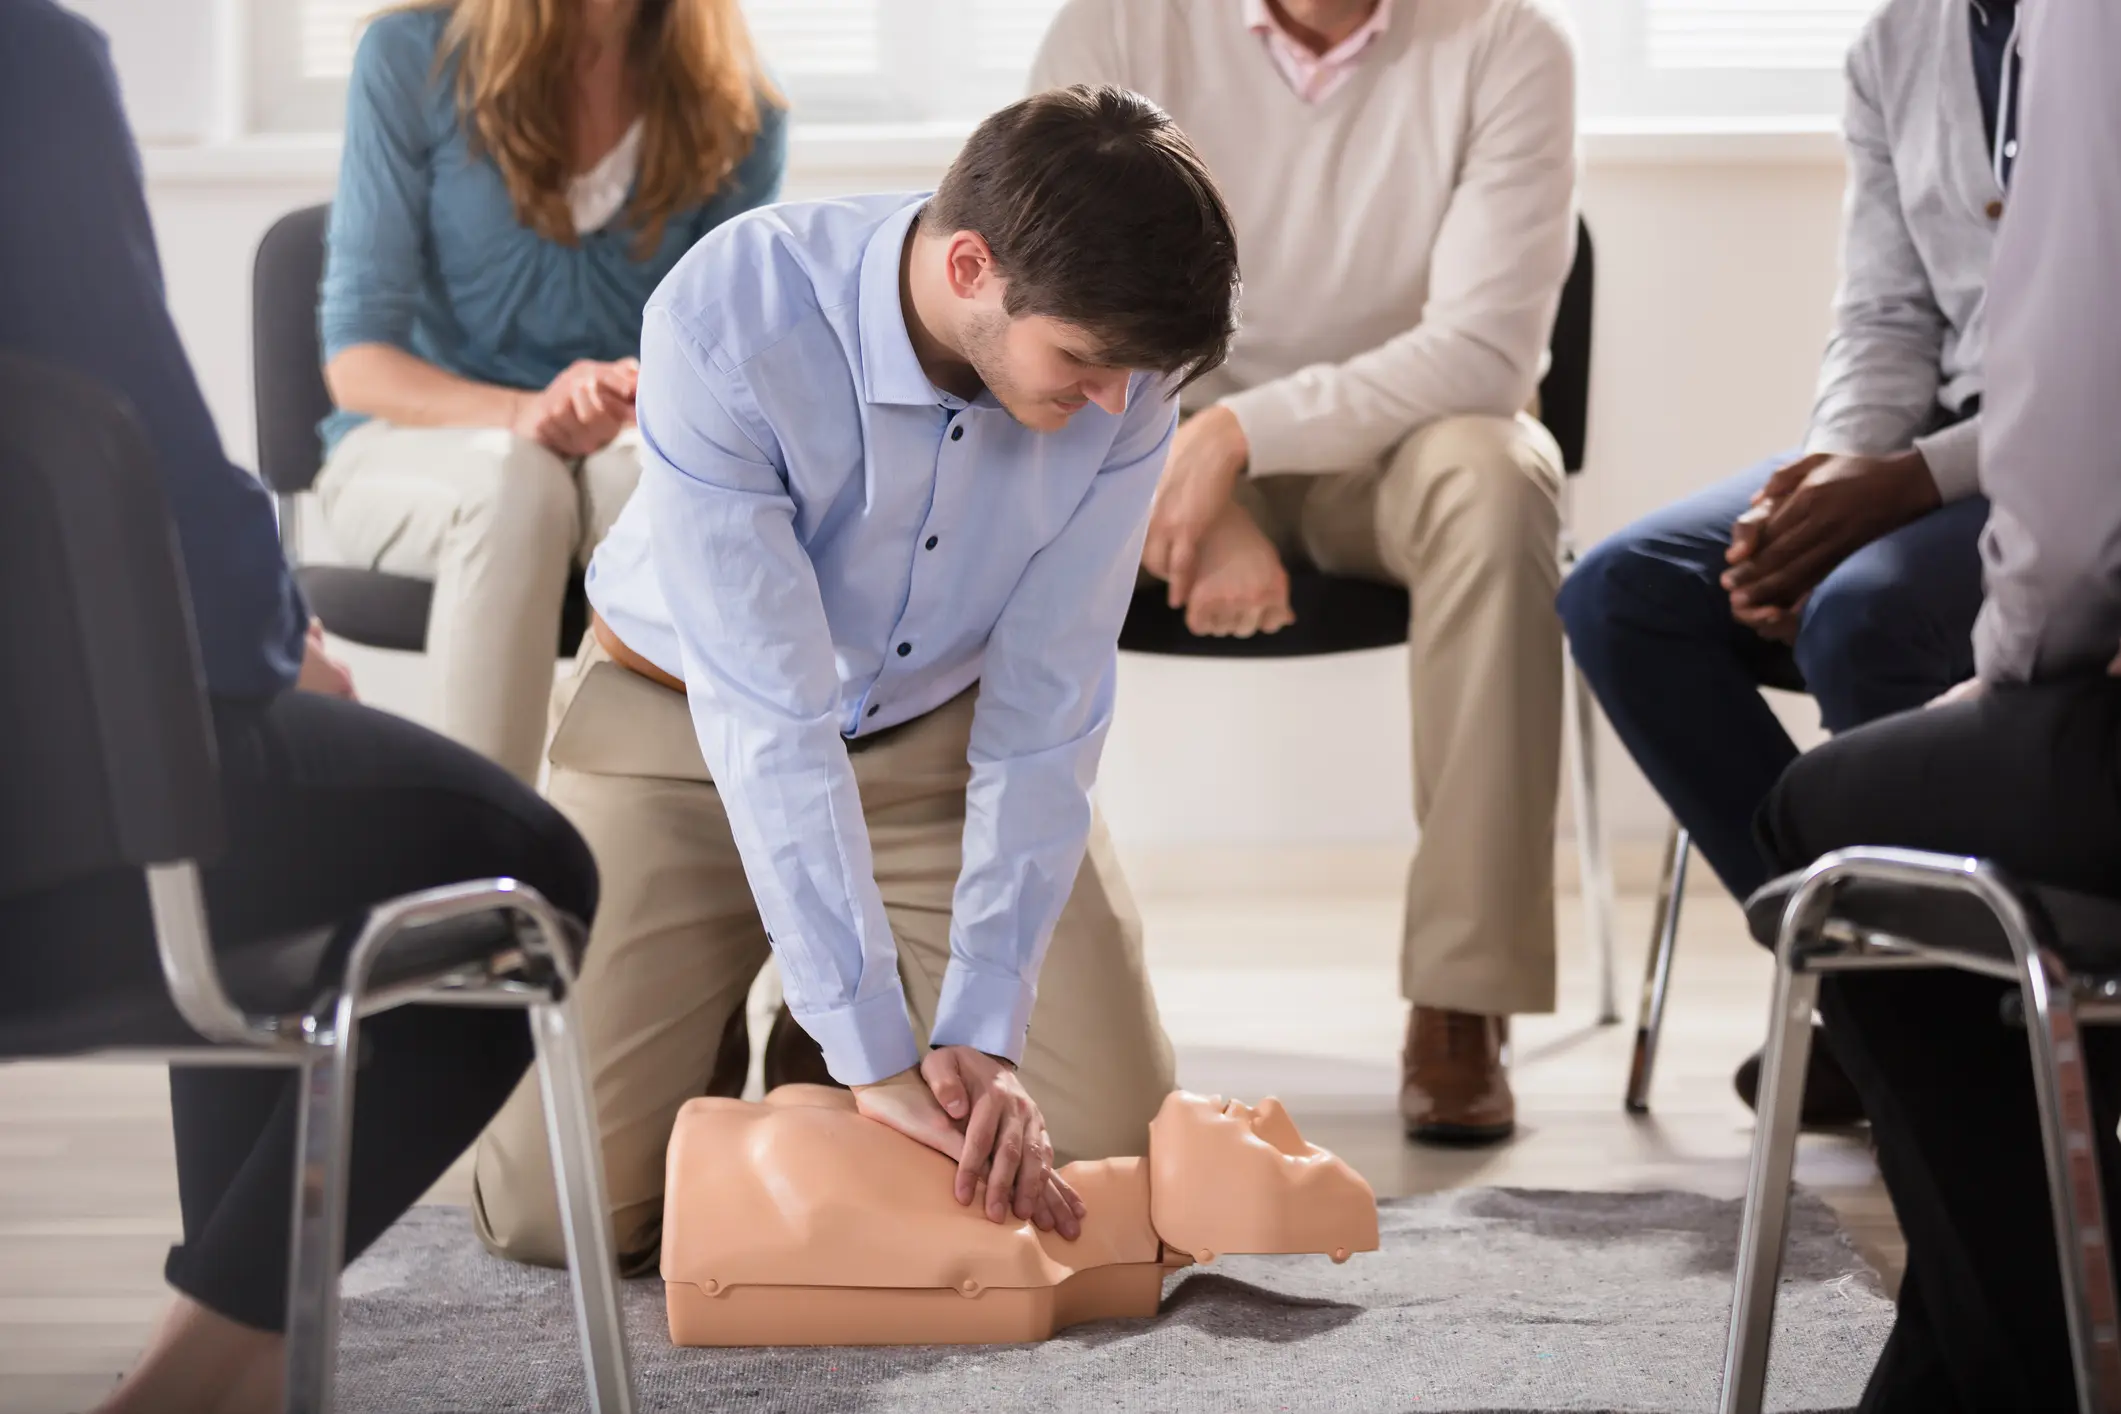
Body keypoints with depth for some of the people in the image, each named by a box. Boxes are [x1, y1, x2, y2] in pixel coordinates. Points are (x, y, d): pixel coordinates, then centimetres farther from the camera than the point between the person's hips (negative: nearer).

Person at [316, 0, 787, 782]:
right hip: (409, 448, -1)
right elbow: (356, 361, -12)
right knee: (514, 482, -37)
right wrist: (519, 415, -32)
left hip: (629, 454, 1)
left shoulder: (735, 110, -4)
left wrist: (642, 401, -31)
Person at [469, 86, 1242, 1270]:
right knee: (560, 1207, -12)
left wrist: (981, 1031, -26)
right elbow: (767, 718, -34)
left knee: (1111, 1153, -7)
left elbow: (1043, 716, -17)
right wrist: (880, 1062, -36)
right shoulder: (730, 320, -33)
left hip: (940, 729, 3)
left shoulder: (1117, 381, -22)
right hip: (687, 731, -3)